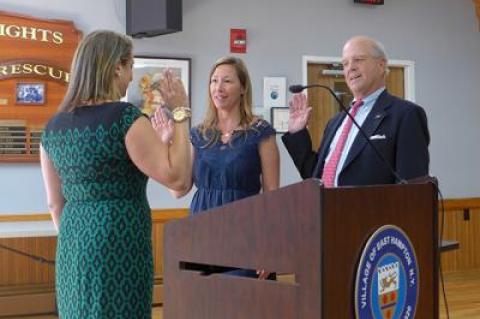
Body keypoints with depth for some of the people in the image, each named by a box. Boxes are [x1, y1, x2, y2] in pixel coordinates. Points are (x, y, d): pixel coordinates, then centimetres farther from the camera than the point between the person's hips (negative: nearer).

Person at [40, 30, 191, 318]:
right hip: (119, 246, -7)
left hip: (74, 248, 7)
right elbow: (177, 177, -16)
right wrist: (181, 113, -8)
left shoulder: (54, 127, 6)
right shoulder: (125, 117, -14)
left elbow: (56, 203, 13)